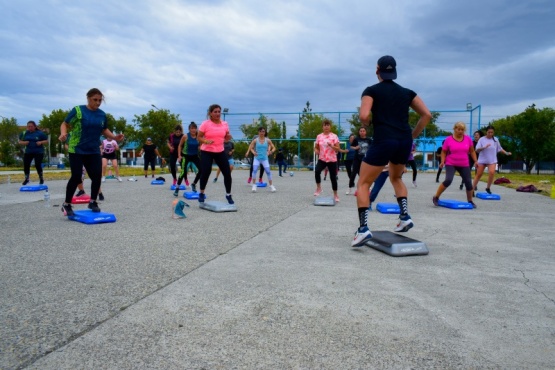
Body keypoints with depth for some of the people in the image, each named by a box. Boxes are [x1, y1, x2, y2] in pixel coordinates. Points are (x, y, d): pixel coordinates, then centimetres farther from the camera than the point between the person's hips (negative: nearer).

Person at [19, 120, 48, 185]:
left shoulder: (40, 133, -4)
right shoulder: (24, 133, 5)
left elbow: (47, 141, 1)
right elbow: (20, 141, 13)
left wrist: (41, 142, -18)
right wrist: (24, 142, -9)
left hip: (39, 152, -3)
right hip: (28, 152, 3)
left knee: (37, 165, -10)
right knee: (26, 165, 0)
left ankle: (41, 178, 12)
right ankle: (26, 178, 19)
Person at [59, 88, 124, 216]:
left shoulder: (102, 114, 6)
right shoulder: (78, 110, -8)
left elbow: (104, 130, 17)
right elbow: (65, 124, -5)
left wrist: (115, 137, 0)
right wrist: (63, 134, -25)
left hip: (93, 152, 5)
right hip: (76, 150, -4)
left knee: (97, 176, -1)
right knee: (76, 177, -6)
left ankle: (93, 202, 19)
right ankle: (66, 204, 11)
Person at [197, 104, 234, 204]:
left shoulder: (224, 124, 4)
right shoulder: (205, 124, -9)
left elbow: (226, 138, 15)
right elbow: (198, 137, -5)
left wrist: (228, 137, -9)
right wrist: (206, 141, -24)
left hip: (220, 152, 4)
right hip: (206, 152, -4)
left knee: (227, 173, 0)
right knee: (205, 173, -7)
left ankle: (228, 195, 18)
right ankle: (202, 193, 18)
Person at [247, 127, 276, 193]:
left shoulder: (267, 140, -1)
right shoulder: (255, 140, -2)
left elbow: (273, 148, 3)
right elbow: (250, 148, 5)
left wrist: (271, 151, -18)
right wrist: (253, 152, -16)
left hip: (265, 158, 1)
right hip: (257, 158, 0)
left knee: (268, 171, -3)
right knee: (254, 170, -17)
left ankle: (271, 186, 12)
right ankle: (254, 185, -6)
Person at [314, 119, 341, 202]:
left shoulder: (334, 136, -3)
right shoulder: (319, 136, 5)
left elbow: (338, 149, -6)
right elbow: (316, 147, 15)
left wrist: (332, 146, -23)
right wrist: (316, 150, -8)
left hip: (332, 160, -1)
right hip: (322, 159, 2)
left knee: (333, 177, 3)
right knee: (317, 171, -27)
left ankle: (335, 195, 20)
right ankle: (318, 188, -7)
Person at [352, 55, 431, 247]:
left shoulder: (371, 90, 5)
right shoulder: (407, 92, 18)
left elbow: (364, 116, -11)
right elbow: (427, 115, 12)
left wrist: (368, 125, 10)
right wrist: (412, 136, 16)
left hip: (383, 141, -5)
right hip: (404, 141, 5)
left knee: (363, 184, 5)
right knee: (396, 177, 32)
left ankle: (363, 229, -8)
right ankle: (405, 217, 20)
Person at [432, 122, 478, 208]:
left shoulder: (468, 139, 2)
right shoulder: (448, 139, -6)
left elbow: (472, 151, 12)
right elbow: (444, 152, 2)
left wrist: (475, 161, 5)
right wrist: (442, 161, -11)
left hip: (464, 165, 4)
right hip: (451, 164, -4)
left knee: (468, 183, 4)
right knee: (448, 180, -23)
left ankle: (470, 201, 25)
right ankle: (436, 197, -9)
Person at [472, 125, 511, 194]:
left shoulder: (496, 139, 3)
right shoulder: (482, 139, -5)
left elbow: (500, 148, 13)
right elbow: (477, 150, -12)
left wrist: (506, 153, -1)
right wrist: (484, 147, -27)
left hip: (492, 160, 1)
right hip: (482, 160, -1)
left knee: (492, 173, -20)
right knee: (478, 175, 4)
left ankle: (488, 188, -2)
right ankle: (472, 189, 14)